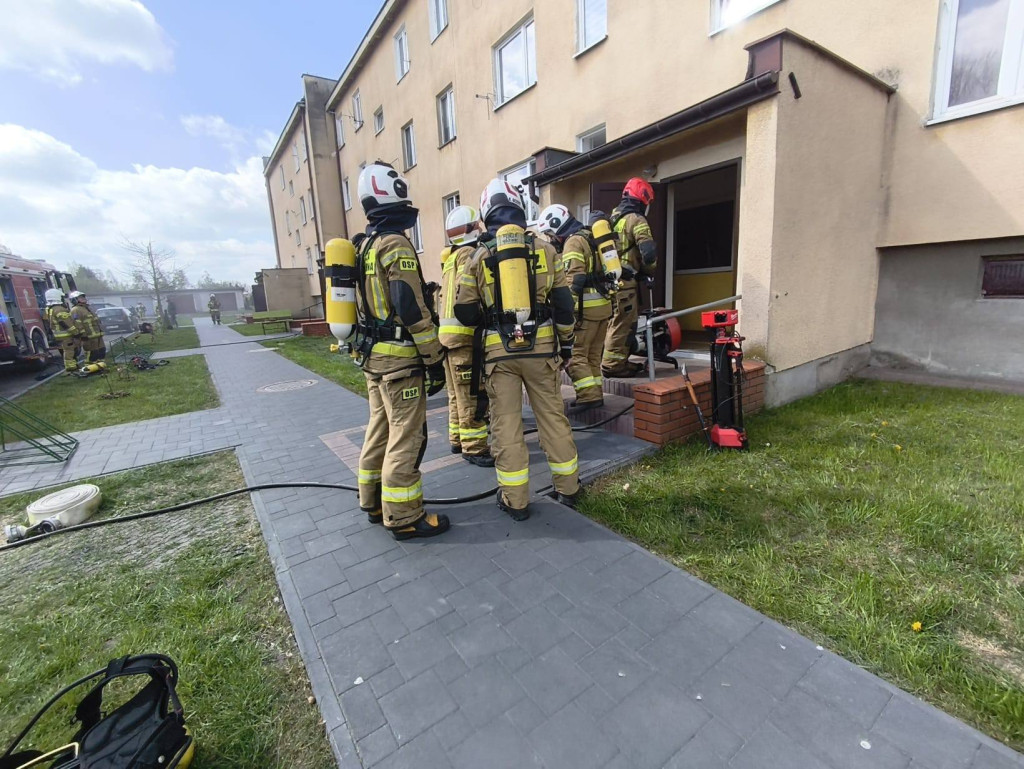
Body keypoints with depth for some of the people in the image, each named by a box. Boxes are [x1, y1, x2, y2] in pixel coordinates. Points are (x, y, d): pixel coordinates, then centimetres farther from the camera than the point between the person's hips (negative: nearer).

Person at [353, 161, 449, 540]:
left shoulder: (364, 245, 15)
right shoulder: (396, 245, -14)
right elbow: (412, 309, -20)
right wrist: (435, 358, -15)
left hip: (372, 354, 10)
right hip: (399, 357, -10)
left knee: (380, 430, 18)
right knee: (406, 437, -2)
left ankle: (373, 502, 30)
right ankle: (404, 517, 8)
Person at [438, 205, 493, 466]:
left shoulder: (450, 259, 20)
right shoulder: (471, 255, -8)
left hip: (448, 332, 10)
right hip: (464, 333, -10)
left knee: (457, 393, 16)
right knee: (471, 395, -6)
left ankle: (457, 439, 25)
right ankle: (474, 448, -1)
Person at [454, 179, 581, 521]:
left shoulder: (480, 256, 2)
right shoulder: (544, 249, 3)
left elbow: (465, 312, 2)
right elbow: (563, 303, 4)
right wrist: (566, 342, 14)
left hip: (499, 351, -1)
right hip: (540, 347, 1)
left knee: (506, 423, 7)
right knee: (552, 417, 12)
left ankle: (516, 500, 14)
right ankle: (567, 488, 25)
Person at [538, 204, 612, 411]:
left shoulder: (573, 242, -9)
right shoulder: (588, 237, 21)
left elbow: (574, 279, -20)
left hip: (587, 307, -10)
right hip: (603, 304, 10)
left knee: (575, 355, -5)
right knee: (592, 355, 15)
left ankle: (589, 396, -7)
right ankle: (596, 393, 20)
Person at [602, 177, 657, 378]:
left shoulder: (611, 218, 17)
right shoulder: (636, 220, -9)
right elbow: (648, 251, -19)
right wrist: (649, 271, 0)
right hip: (624, 281, -8)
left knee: (616, 322, 17)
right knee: (623, 324, -2)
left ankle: (619, 360, 25)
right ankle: (613, 364, 1)